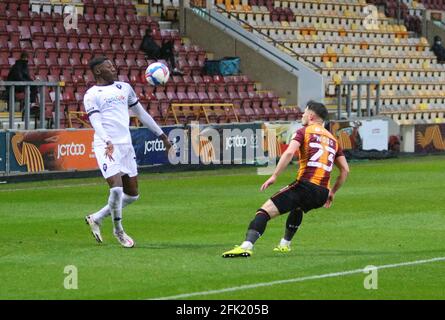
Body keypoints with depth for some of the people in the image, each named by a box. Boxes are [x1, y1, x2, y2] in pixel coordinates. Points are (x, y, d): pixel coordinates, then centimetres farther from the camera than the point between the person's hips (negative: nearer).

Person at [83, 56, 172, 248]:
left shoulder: (124, 88, 17)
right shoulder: (92, 95, -1)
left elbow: (141, 113, 25)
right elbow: (95, 121, -15)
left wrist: (161, 135, 23)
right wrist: (107, 141, -34)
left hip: (126, 145, 7)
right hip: (106, 146, -7)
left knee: (132, 194, 8)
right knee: (116, 189, -19)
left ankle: (96, 219, 23)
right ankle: (118, 230, 4)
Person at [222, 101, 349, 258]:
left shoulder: (304, 132, 5)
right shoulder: (332, 139, 22)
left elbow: (289, 152, -14)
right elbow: (345, 170, 21)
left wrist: (274, 176, -14)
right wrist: (333, 192, 29)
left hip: (305, 185, -7)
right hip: (322, 194, 7)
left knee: (265, 211, -11)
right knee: (297, 207, 40)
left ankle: (247, 245, -31)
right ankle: (285, 244, 40)